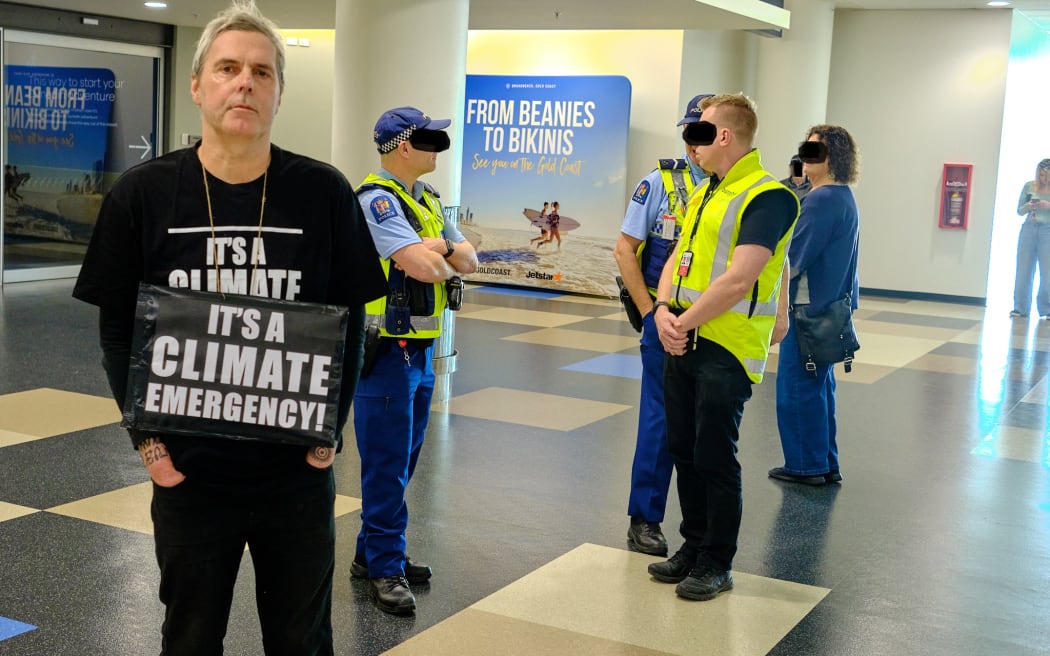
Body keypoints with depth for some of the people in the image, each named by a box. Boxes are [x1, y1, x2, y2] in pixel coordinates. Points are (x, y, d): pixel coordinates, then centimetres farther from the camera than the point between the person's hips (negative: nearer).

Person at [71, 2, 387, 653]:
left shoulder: (324, 192, -5)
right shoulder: (142, 194, -4)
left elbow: (349, 321, 2)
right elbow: (118, 330, 1)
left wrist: (331, 427, -6)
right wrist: (147, 439, -7)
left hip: (299, 470, 0)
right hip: (186, 469, 0)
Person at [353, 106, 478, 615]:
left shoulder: (426, 199, 14)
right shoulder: (377, 199, -16)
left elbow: (469, 261, 10)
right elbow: (422, 267, -27)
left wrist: (437, 248, -10)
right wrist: (444, 260, -5)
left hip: (420, 349, 9)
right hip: (385, 351, -9)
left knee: (402, 459, 15)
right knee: (387, 463, -2)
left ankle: (373, 553, 27)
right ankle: (386, 569, 8)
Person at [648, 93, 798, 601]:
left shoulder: (767, 196, -14)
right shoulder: (704, 193, 16)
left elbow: (738, 280, -22)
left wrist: (685, 322, -14)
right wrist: (663, 309, -4)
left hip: (726, 348, -8)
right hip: (683, 343, 8)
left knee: (715, 457, 0)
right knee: (683, 448, 14)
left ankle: (717, 564, 15)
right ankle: (693, 547, 29)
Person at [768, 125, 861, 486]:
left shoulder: (821, 200, -19)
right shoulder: (845, 198, 11)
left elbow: (792, 258, -20)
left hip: (811, 305, -10)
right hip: (834, 304, 10)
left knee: (796, 386, 1)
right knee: (820, 385, 16)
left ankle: (806, 465, 8)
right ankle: (825, 464, 23)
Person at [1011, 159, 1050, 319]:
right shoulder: (1029, 186, 5)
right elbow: (1019, 211, 10)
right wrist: (1028, 206, -10)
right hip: (1028, 229, 2)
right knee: (1023, 271, 3)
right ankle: (1020, 308, 10)